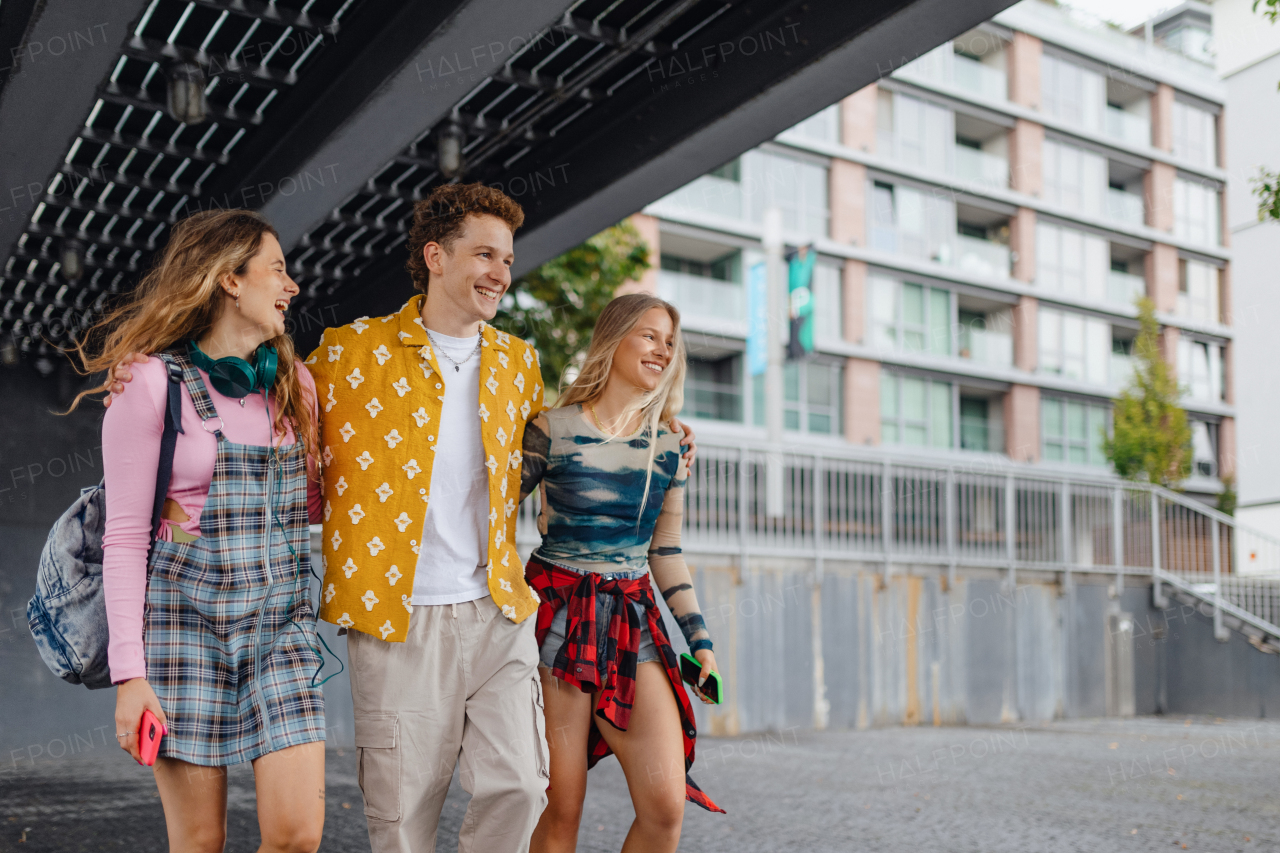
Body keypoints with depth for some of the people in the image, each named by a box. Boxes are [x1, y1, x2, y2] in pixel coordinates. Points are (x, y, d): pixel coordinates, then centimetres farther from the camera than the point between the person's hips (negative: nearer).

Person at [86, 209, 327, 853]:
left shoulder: (293, 383, 10)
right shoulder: (151, 382, -5)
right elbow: (124, 538, -7)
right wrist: (130, 673, -10)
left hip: (280, 622, 4)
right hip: (185, 619, -4)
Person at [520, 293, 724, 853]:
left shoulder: (670, 448, 9)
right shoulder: (552, 429, -2)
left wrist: (699, 639, 11)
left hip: (634, 622, 4)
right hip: (557, 614, -3)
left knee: (666, 806, -6)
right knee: (561, 807, -1)